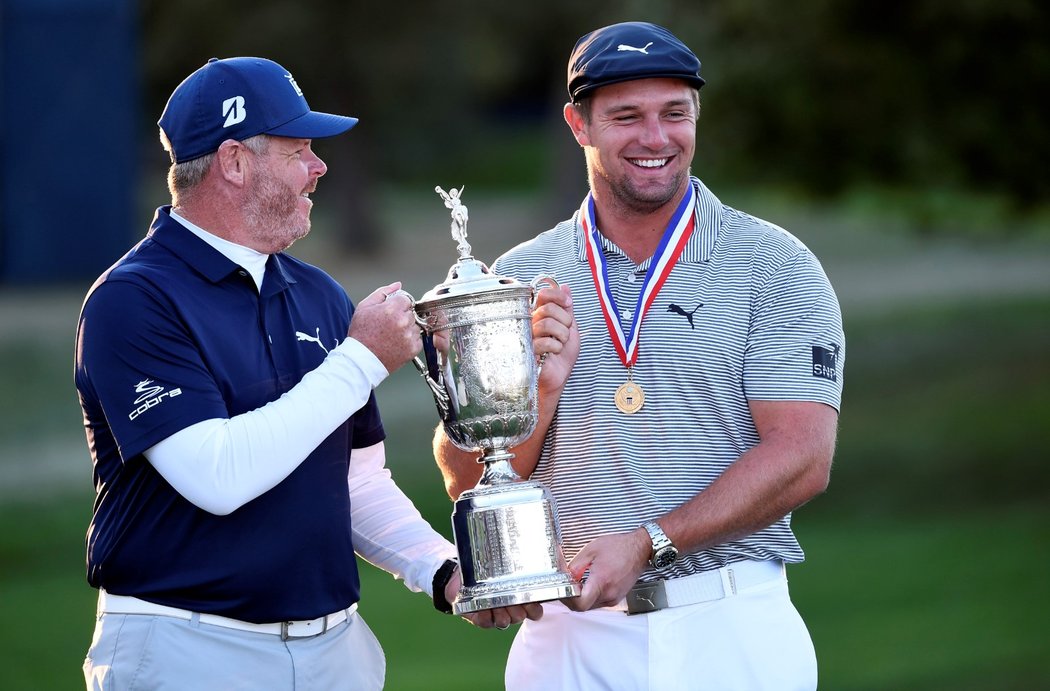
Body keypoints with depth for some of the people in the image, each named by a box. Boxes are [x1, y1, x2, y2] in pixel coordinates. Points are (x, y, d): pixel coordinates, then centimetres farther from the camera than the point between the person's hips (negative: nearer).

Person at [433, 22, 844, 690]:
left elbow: (801, 459, -9)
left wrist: (646, 545, -18)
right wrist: (539, 389, -12)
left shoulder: (774, 265, 0)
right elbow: (466, 482, 7)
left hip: (732, 630, -2)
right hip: (570, 631, 2)